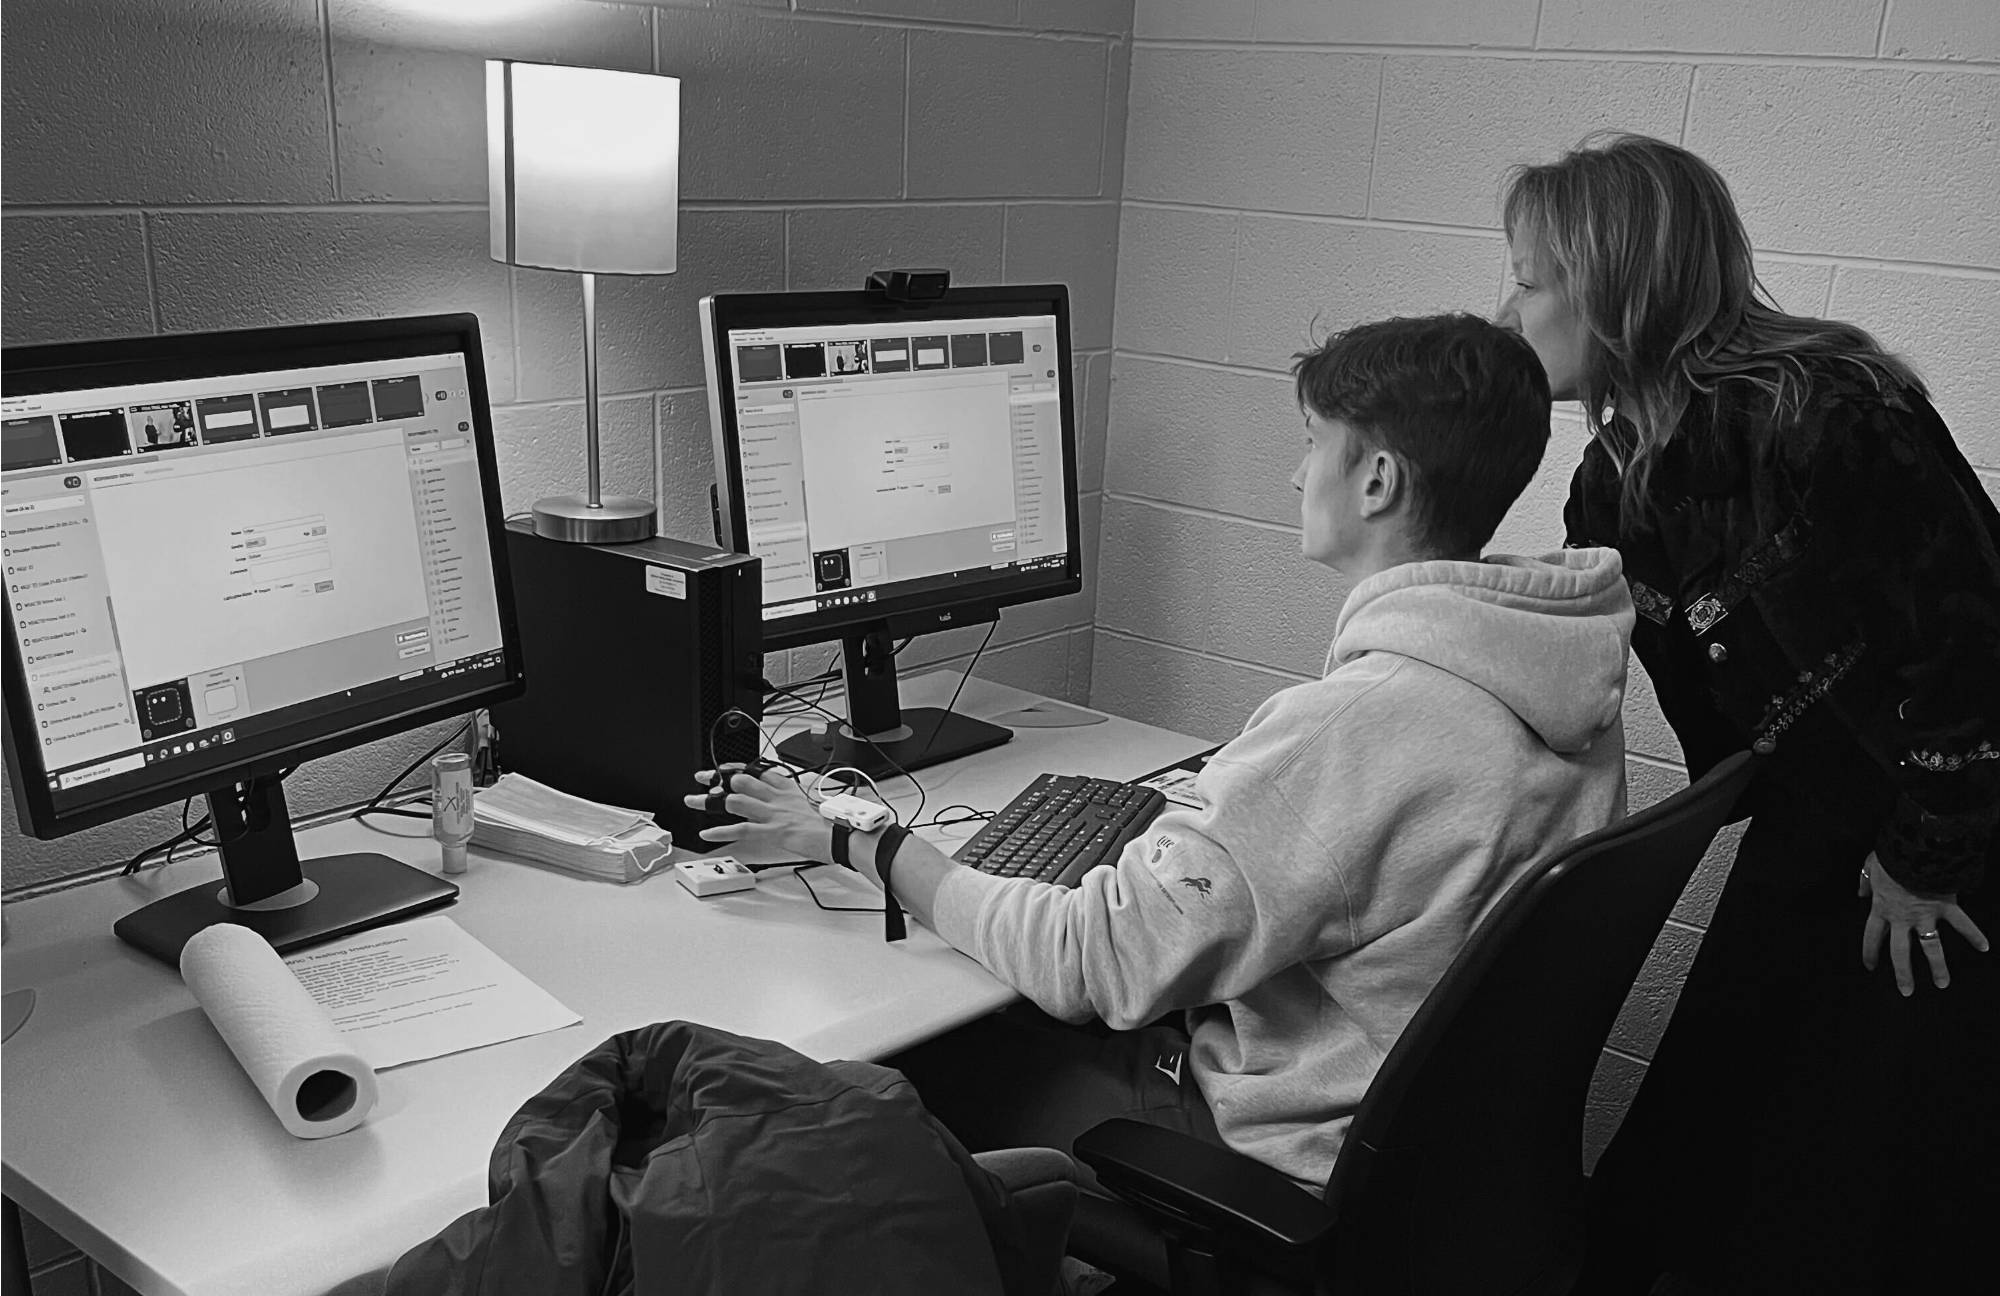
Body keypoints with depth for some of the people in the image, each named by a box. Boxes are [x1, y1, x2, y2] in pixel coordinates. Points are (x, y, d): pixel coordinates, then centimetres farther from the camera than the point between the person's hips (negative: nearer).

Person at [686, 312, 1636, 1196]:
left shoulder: (1357, 721, -32)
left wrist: (857, 844, -16)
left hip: (1303, 1168, -8)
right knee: (1004, 1028, 16)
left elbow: (1089, 956, -27)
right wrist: (1230, 798, 12)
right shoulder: (1573, 686, -3)